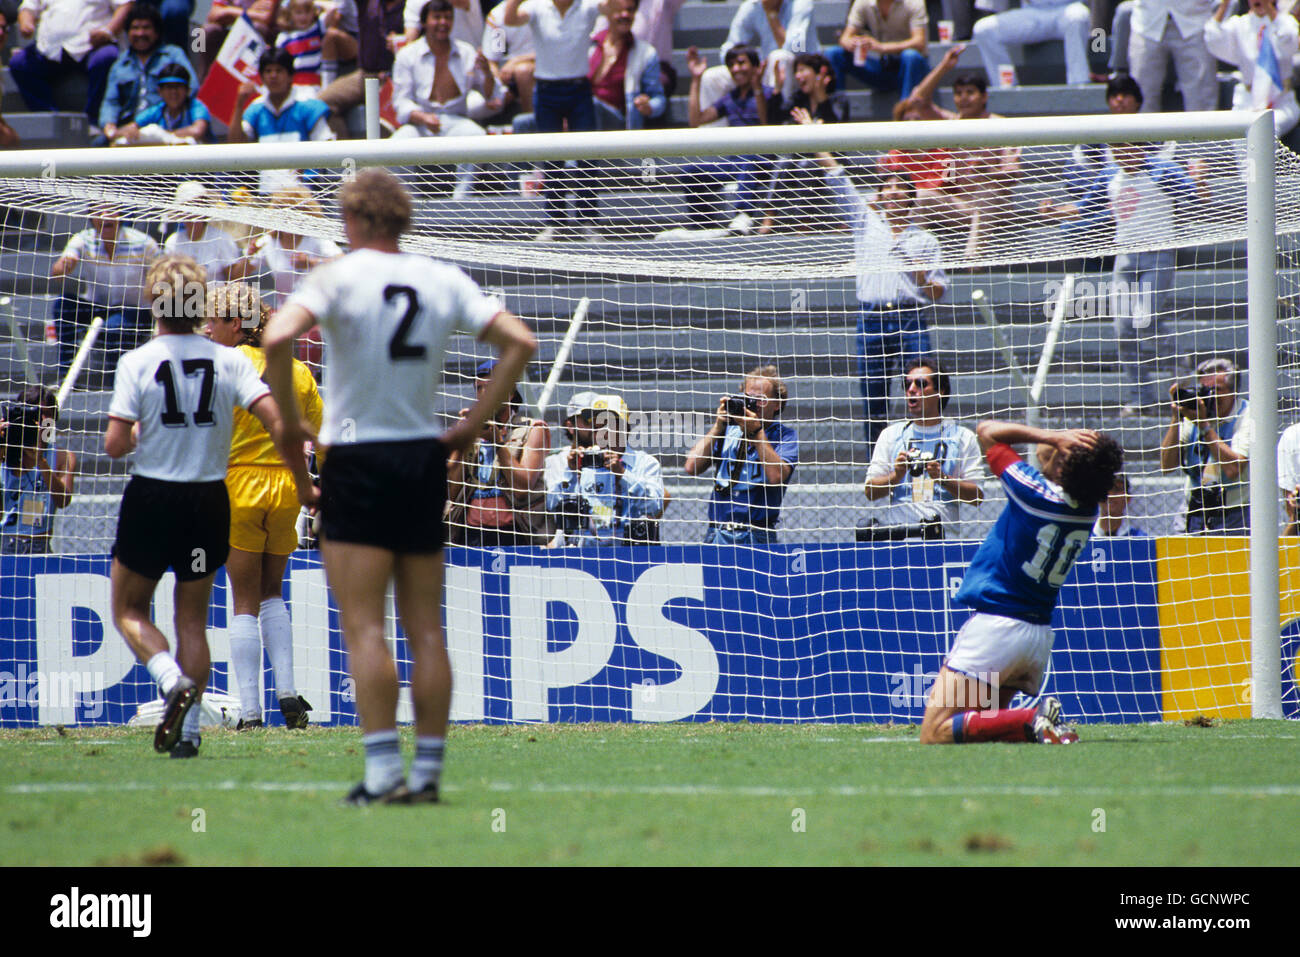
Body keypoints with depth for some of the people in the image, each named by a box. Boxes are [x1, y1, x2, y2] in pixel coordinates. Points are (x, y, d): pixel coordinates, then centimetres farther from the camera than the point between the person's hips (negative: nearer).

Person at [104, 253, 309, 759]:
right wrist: (303, 482, -4)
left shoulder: (136, 363, -9)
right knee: (192, 617, 14)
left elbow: (115, 445, -12)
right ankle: (188, 730, 6)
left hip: (151, 497, -3)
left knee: (128, 610, 13)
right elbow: (276, 420, -12)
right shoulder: (229, 361, -3)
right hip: (209, 499, 3)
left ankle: (173, 680, -14)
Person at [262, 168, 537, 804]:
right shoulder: (443, 280, 6)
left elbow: (278, 337, -23)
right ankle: (427, 771, 7)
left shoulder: (338, 276, -7)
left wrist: (288, 420, -11)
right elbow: (519, 341, 4)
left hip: (357, 461, -5)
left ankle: (382, 770, -14)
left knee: (362, 627, -6)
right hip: (425, 459, 5)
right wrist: (475, 423, 7)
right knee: (425, 629, 8)